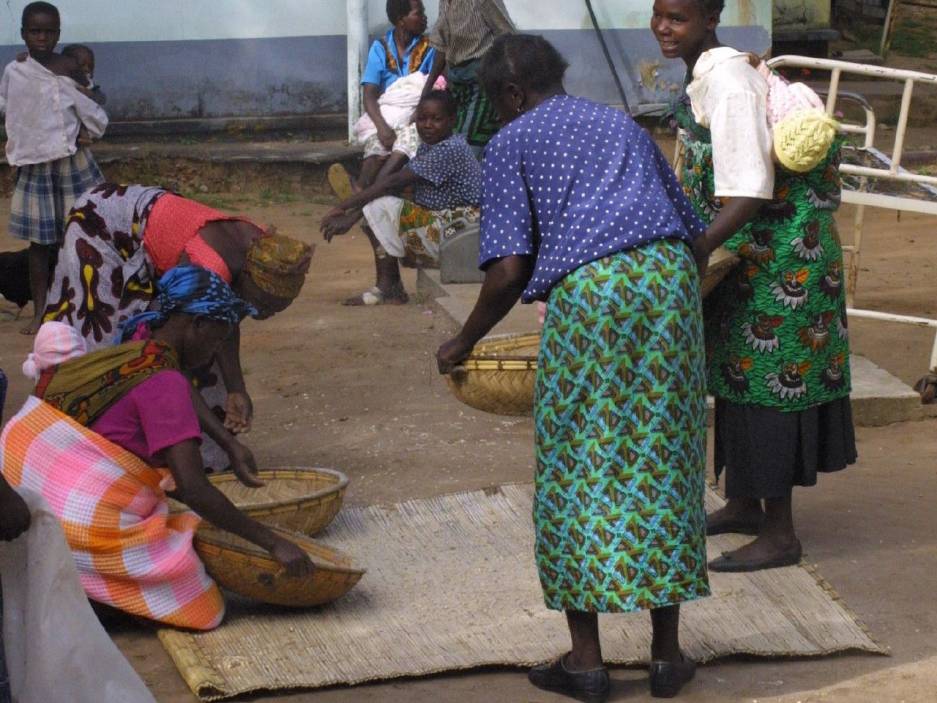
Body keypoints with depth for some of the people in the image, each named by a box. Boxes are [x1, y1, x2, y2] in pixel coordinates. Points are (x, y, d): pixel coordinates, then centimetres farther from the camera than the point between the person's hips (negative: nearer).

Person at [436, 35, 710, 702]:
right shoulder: (623, 125, 27)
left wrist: (463, 342, 14)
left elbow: (509, 270, 1)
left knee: (575, 470, 7)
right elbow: (690, 228, 26)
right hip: (670, 273, 5)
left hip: (587, 287, -4)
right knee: (664, 464, 11)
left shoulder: (512, 142, 12)